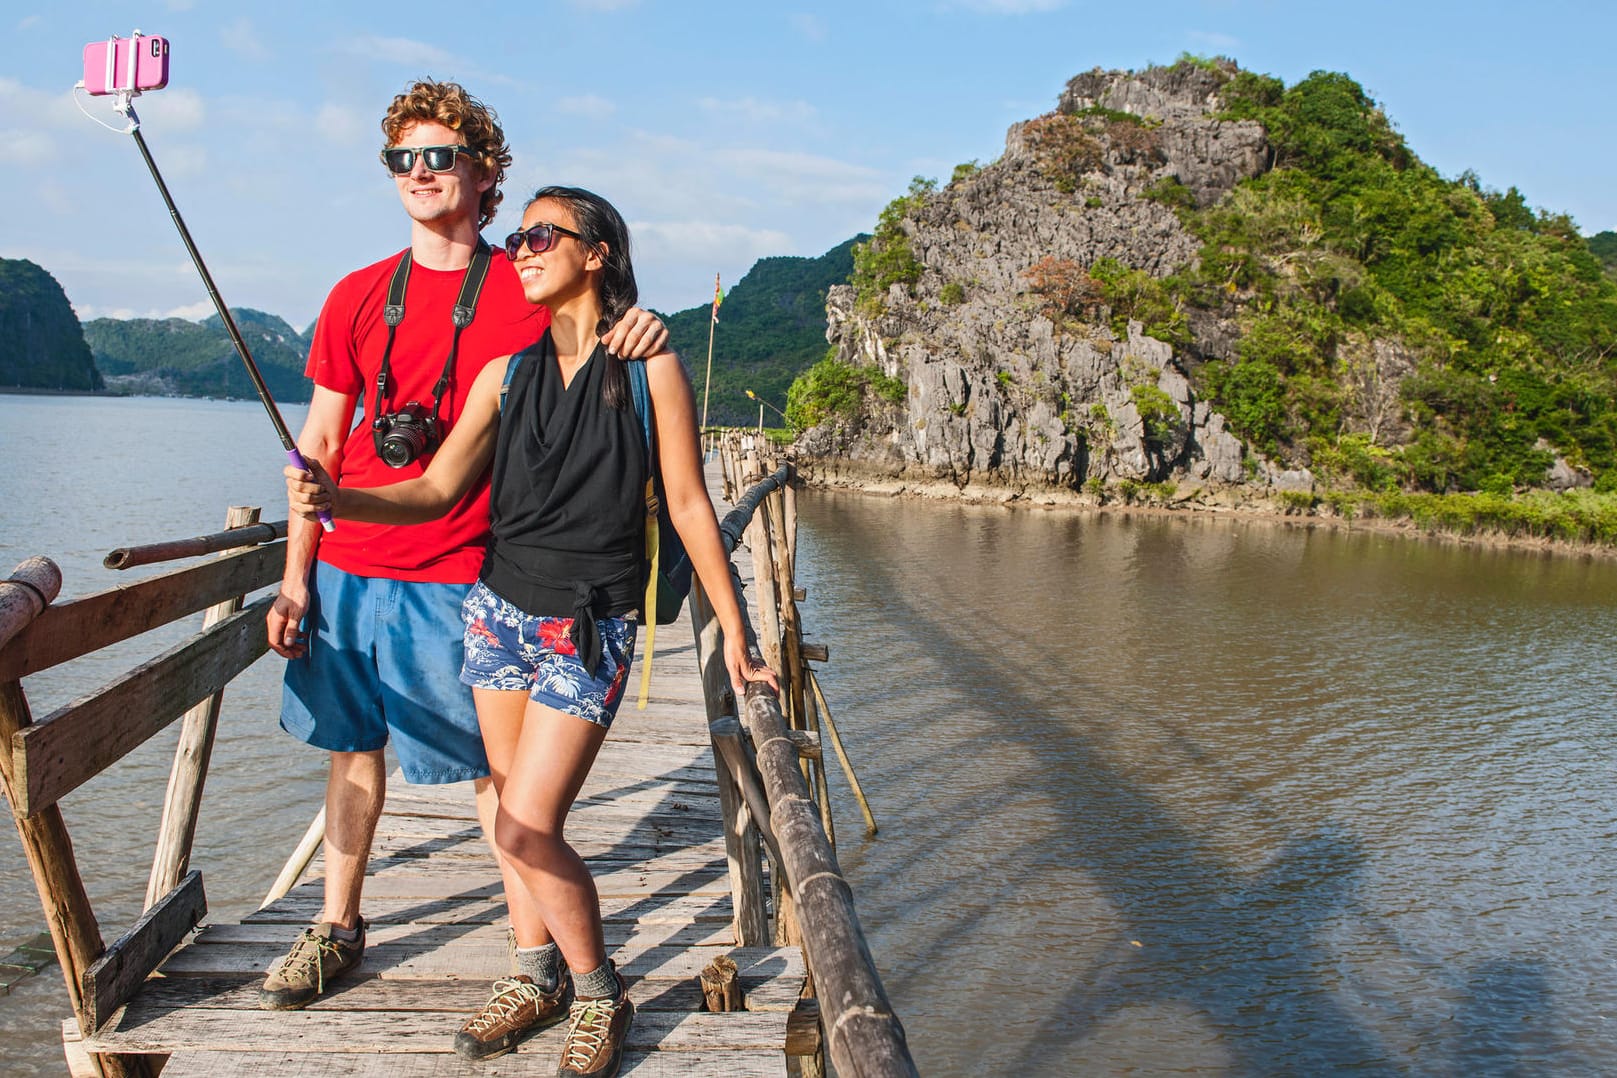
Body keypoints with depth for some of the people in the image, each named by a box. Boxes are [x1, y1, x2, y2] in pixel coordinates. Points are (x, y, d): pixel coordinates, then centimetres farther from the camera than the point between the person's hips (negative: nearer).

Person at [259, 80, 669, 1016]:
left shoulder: (525, 293, -2)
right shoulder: (358, 297, 8)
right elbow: (321, 441, 9)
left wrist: (644, 330, -26)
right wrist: (296, 577, 6)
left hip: (453, 578, -4)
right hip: (347, 568, 5)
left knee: (494, 764, 2)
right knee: (352, 743, 15)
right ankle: (338, 929, 31)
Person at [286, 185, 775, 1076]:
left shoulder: (649, 367, -5)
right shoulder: (506, 371, 6)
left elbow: (688, 505, -3)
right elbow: (436, 490, 1)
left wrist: (733, 632, -1)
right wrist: (334, 498, -17)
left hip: (590, 627, -5)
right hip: (497, 608, 5)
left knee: (527, 830, -9)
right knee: (513, 811, 12)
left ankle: (597, 995, 13)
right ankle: (537, 976, 31)